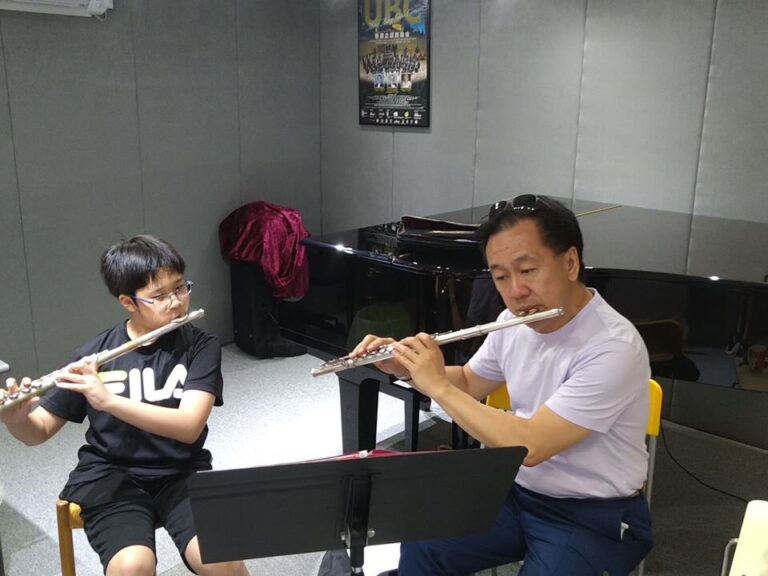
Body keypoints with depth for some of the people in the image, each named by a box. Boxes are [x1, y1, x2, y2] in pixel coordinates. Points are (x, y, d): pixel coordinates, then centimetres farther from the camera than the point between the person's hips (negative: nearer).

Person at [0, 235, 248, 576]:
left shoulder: (200, 347, -6)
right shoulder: (95, 354, -4)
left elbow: (189, 426, -20)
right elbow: (39, 431, 2)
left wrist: (107, 399, -30)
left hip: (181, 472, 0)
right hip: (111, 474, 1)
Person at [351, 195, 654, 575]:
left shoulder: (614, 348, -28)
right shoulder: (514, 323, -4)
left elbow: (529, 445, -33)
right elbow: (468, 384, 13)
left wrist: (437, 386, -26)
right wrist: (403, 367, -4)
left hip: (596, 518, -6)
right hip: (519, 491, 6)